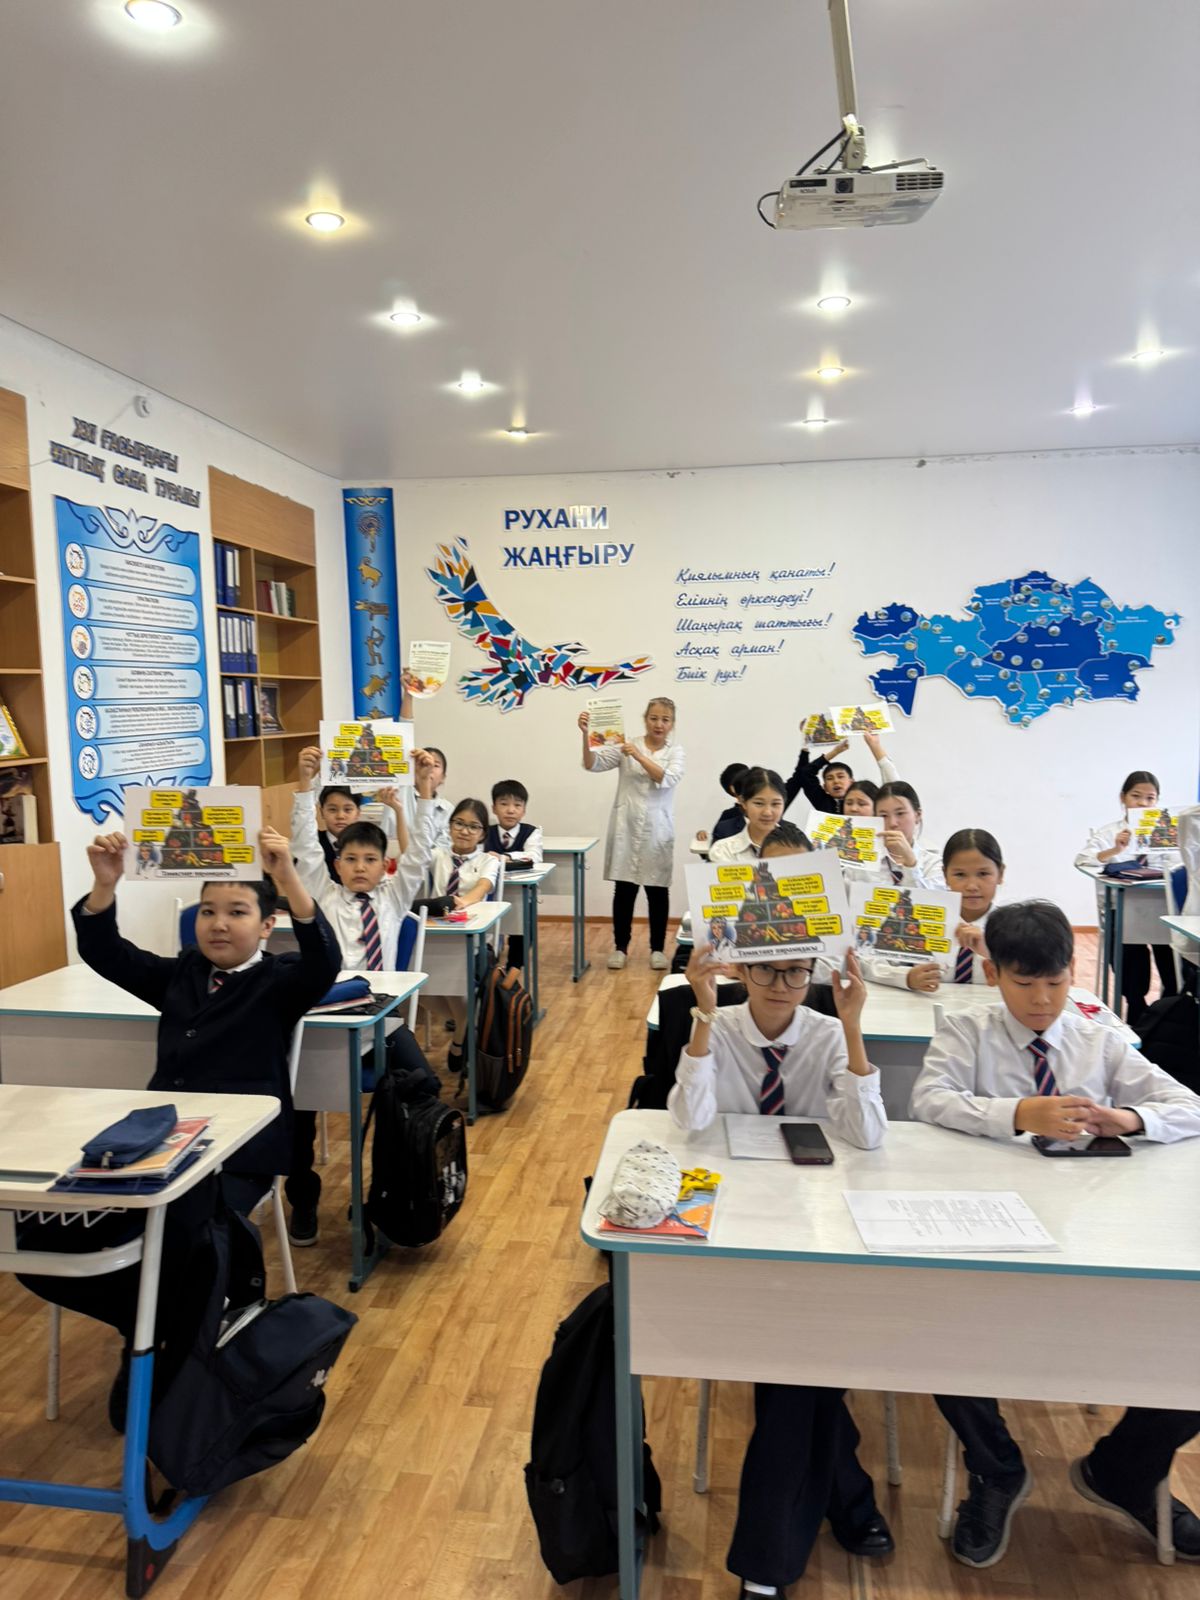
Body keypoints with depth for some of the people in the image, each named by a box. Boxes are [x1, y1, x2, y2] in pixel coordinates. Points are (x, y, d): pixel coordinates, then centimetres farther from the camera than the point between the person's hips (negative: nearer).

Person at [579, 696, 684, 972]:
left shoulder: (675, 752, 4)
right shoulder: (627, 746, 2)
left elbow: (667, 779, -15)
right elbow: (593, 764, -7)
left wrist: (639, 756, -25)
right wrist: (586, 736, -23)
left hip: (657, 829, 1)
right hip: (627, 827, 0)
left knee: (658, 890, 7)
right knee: (623, 889, 4)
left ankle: (657, 949, 19)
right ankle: (620, 947, 16)